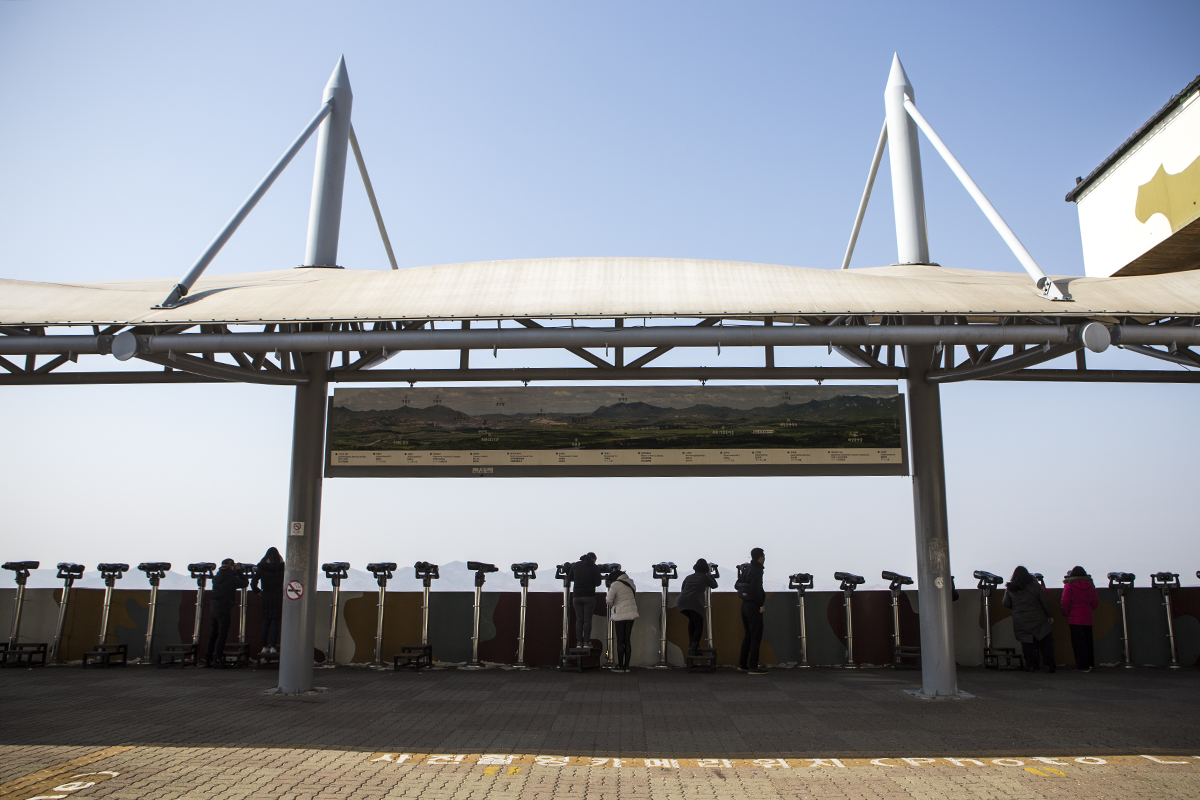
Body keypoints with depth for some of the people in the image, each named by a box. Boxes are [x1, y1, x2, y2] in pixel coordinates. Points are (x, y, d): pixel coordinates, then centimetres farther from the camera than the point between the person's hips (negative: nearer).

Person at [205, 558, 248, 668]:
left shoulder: (216, 577, 8)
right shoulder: (231, 578, -11)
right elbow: (244, 583, -1)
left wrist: (235, 572, 18)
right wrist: (238, 571, 7)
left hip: (213, 608, 7)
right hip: (223, 609, -7)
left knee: (213, 634, 14)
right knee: (222, 634, -2)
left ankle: (208, 658, 19)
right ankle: (218, 659, -5)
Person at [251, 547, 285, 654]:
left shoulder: (262, 568, -1)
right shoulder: (281, 568, -4)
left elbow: (253, 583, -5)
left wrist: (257, 591, 11)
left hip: (266, 597, 1)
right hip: (278, 598, -1)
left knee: (266, 622, 11)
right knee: (275, 623, 2)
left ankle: (265, 646, 11)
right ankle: (273, 646, -2)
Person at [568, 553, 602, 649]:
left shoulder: (575, 565, 9)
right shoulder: (594, 567, -1)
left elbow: (571, 578, 19)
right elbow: (598, 582, -3)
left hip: (576, 596, 3)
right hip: (589, 596, -3)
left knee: (579, 620, 6)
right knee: (587, 620, 0)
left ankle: (579, 642, 3)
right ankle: (586, 642, -3)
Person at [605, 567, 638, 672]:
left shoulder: (615, 585, -12)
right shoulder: (631, 583, 10)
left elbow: (609, 600, -11)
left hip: (620, 615, -6)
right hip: (631, 613, 6)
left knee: (620, 641, 1)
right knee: (627, 640, 10)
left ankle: (620, 665, 4)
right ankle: (626, 665, 10)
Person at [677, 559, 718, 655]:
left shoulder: (688, 577, 24)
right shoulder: (705, 577, 11)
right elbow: (714, 585, 27)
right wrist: (710, 575, 39)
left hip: (682, 602, 5)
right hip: (695, 603, -5)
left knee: (692, 620, 31)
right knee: (699, 626, 8)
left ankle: (691, 642, 26)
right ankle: (693, 648, -6)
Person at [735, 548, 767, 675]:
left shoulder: (747, 569, 11)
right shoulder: (756, 571, -16)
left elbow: (736, 585, 17)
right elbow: (754, 590, -24)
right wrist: (761, 604, -16)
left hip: (745, 605, 9)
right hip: (753, 606, -9)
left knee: (748, 635, 16)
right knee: (756, 636, -4)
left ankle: (742, 664, 19)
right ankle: (753, 667, -3)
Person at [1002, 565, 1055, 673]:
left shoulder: (1009, 589, 0)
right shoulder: (1035, 586, -4)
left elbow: (1006, 604, 7)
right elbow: (1045, 602, -1)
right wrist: (1050, 615, 9)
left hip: (1020, 622, 1)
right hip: (1037, 620, -1)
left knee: (1027, 644, 8)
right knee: (1046, 642, 7)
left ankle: (1030, 665, 6)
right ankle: (1049, 666, 5)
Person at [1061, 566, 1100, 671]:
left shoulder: (1069, 585, -6)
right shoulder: (1090, 585, 9)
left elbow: (1065, 602, -12)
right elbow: (1096, 603, 11)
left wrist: (1065, 614, 1)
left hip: (1075, 618, -5)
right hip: (1088, 619, 5)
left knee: (1078, 643, -2)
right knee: (1088, 642, 14)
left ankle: (1083, 666, -4)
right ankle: (1089, 664, 19)